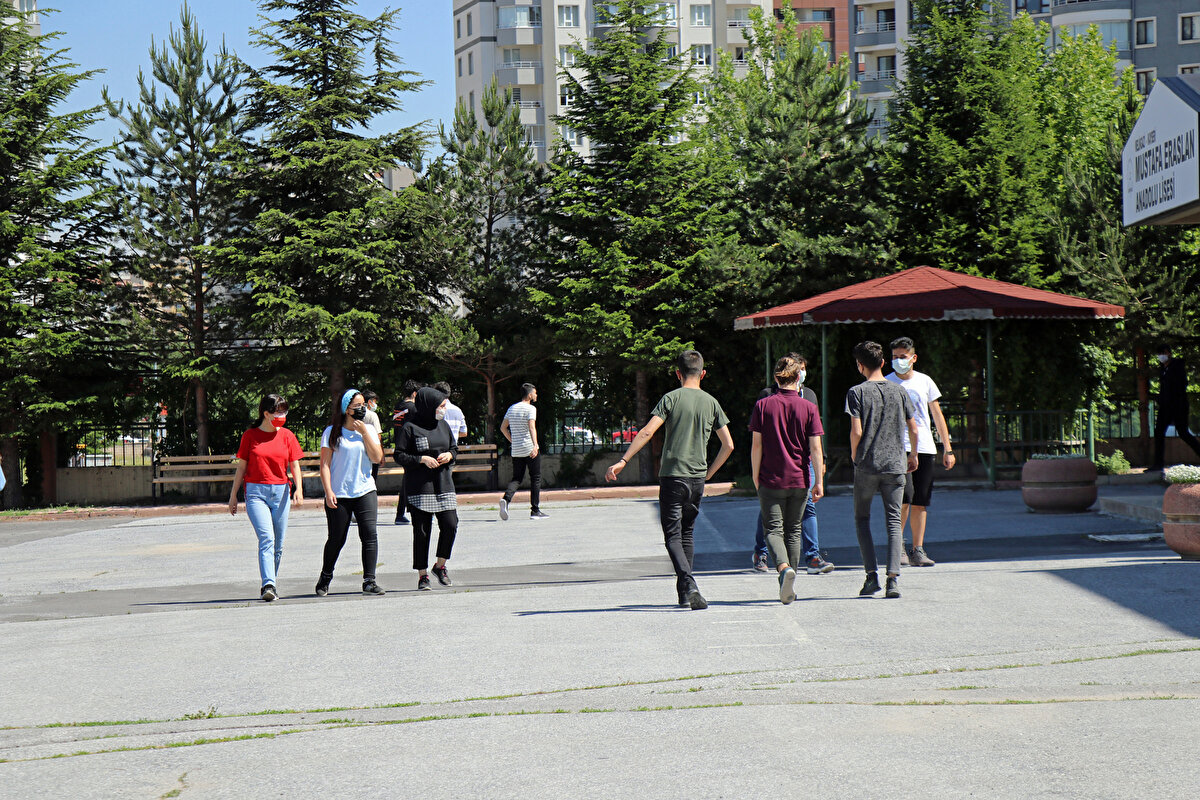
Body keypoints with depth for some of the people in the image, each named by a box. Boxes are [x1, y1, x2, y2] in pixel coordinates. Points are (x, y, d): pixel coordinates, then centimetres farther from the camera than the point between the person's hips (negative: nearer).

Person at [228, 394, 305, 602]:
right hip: (256, 492, -3)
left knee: (278, 545, 5)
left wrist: (299, 490, -8)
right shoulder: (250, 435, 4)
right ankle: (268, 585, -23)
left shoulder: (287, 435, 8)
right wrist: (233, 495, 8)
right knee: (266, 538, -17)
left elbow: (295, 466, 7)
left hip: (281, 492, 3)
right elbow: (241, 467, 9)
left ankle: (270, 583, 19)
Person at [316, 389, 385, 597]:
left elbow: (377, 458, -1)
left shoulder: (369, 430, 9)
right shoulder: (332, 432, 0)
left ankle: (369, 581, -8)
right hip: (339, 494, -2)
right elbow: (325, 464, -1)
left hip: (365, 491, 2)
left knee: (369, 534, -12)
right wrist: (328, 491, -10)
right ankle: (325, 579, 26)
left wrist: (364, 432, -6)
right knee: (336, 539, 3)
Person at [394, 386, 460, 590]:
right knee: (422, 531, -1)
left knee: (450, 525, -6)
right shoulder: (410, 427, -6)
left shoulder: (442, 425, 11)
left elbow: (454, 447, 21)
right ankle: (422, 574, 9)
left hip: (444, 484, 5)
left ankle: (440, 565, 15)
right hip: (420, 487, -5)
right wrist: (422, 459, -17)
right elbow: (399, 455, -6)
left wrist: (449, 455, -1)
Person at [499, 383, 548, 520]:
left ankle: (506, 498, -17)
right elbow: (532, 428, -23)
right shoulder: (530, 409, -9)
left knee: (517, 478, 11)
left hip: (516, 450, 6)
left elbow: (503, 428, 16)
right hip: (530, 448, -6)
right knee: (536, 479, 4)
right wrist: (535, 445, -31)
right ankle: (535, 511, 5)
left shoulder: (511, 408, 12)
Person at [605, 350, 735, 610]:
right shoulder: (711, 402, 8)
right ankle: (685, 591, 19)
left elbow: (647, 432, -14)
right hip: (697, 479, 4)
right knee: (687, 533, 17)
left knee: (672, 535, -2)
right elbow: (728, 445, 7)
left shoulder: (672, 398, -4)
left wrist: (622, 461, -12)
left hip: (672, 476, -4)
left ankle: (689, 584, -21)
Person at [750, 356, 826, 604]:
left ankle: (784, 568, -26)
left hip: (771, 480, -1)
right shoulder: (808, 408, -3)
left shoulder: (762, 405, -3)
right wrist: (819, 482, -3)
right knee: (793, 530, 14)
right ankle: (789, 586, 17)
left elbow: (756, 445, -3)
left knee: (773, 529, 2)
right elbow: (815, 448, -6)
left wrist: (755, 477, 6)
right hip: (800, 480, 2)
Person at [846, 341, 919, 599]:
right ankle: (893, 578, -8)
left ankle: (872, 573, 1)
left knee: (862, 518, 13)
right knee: (893, 521, 4)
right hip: (895, 465, 2)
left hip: (867, 465, -2)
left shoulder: (857, 392, -5)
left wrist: (854, 453, 6)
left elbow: (856, 431, -12)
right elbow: (913, 430, 7)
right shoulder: (899, 391, 6)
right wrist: (913, 455, 23)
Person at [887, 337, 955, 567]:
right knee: (905, 497, -16)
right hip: (898, 448, -3)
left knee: (921, 502, 3)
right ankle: (898, 546, 0)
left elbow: (938, 416, 16)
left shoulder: (925, 382, 11)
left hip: (925, 448, 3)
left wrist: (948, 449, 11)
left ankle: (917, 551, 10)